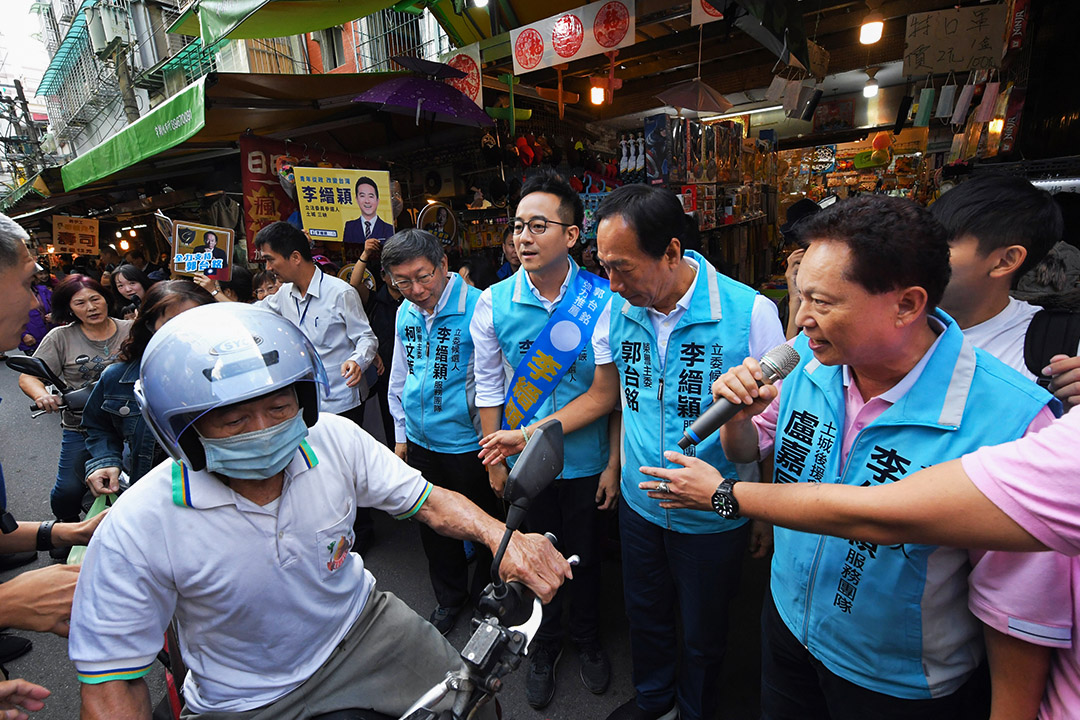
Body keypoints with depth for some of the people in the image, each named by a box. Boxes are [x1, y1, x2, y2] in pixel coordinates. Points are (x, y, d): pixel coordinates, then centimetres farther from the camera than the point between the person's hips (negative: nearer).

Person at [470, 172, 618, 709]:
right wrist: (494, 461, 0)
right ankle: (544, 646, 47)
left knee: (585, 556, 20)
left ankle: (587, 640, 49)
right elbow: (488, 388, -3)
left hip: (586, 462, 0)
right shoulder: (493, 302, -10)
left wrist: (614, 464, -6)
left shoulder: (603, 300, -14)